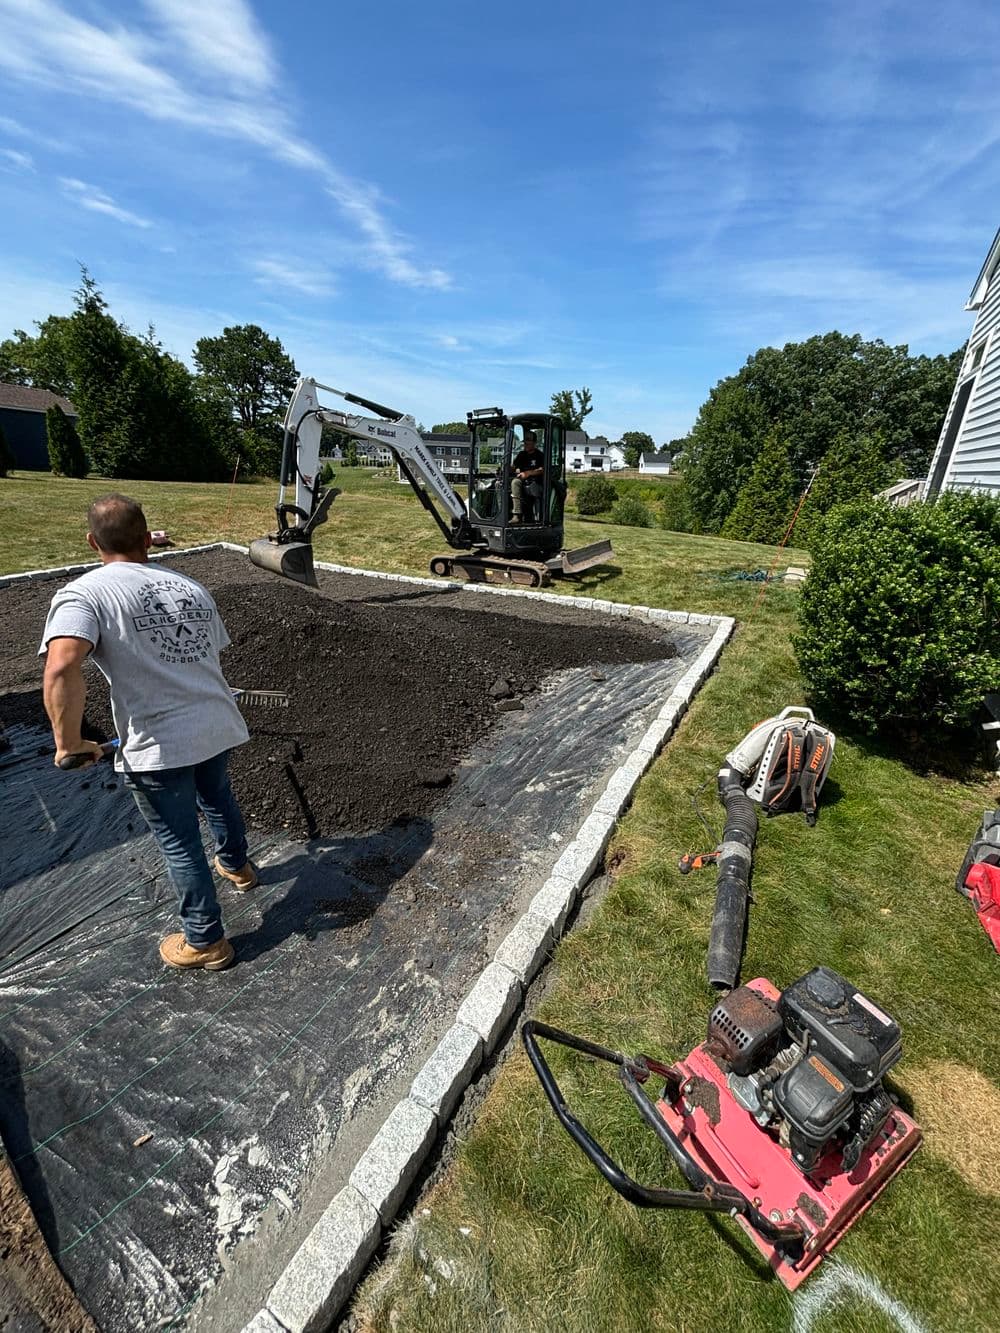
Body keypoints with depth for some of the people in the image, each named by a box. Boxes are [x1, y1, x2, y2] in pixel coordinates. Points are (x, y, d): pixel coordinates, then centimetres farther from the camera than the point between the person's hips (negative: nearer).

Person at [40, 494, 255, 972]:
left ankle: (205, 942, 32)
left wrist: (68, 743, -17)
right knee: (217, 797, 32)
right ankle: (236, 865, 58)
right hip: (218, 724, 6)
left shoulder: (84, 593, -11)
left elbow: (61, 667, -28)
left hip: (158, 745, -5)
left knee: (180, 843, 13)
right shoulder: (188, 584, 7)